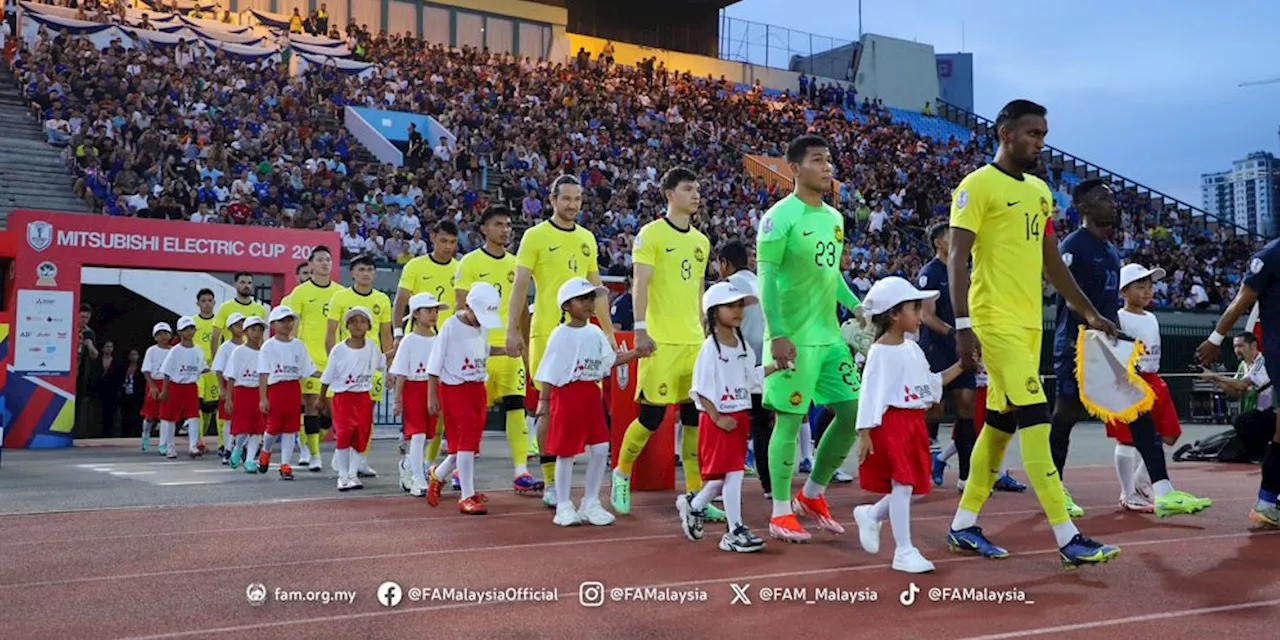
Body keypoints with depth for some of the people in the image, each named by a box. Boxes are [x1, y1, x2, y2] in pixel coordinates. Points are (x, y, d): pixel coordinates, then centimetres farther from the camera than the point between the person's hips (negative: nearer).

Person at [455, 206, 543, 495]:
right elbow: (462, 307, -5)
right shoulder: (470, 262, -2)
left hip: (510, 346, 4)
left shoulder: (515, 264, 13)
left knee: (516, 406, -4)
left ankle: (521, 472, -6)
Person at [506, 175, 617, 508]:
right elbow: (520, 286, -4)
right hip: (547, 332, -5)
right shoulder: (535, 236, -1)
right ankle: (550, 484, 5)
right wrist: (512, 330, -11)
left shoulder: (587, 238, 14)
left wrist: (608, 331, 15)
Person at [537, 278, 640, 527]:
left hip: (592, 394, 6)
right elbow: (549, 372, -8)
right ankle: (564, 506, 14)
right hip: (568, 394, -6)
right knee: (566, 452, 3)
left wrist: (634, 353, 4)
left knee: (600, 448, 4)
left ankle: (591, 503, 17)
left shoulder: (595, 333, 9)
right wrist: (543, 400, -10)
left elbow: (610, 360, 14)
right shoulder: (561, 335, -9)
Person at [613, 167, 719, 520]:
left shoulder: (701, 241, 15)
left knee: (694, 417, 4)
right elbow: (640, 284, -9)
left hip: (694, 341, 6)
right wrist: (640, 330, -17)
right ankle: (621, 474, 21)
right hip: (661, 341, -6)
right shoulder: (651, 234, -4)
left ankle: (694, 494, 9)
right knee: (652, 415, -3)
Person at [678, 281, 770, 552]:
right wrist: (717, 418, -17)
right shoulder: (710, 348, -12)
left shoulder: (743, 345, 10)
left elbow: (750, 379, 17)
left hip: (741, 415, 7)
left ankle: (693, 505, 34)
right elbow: (701, 390, -13)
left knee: (728, 474, 12)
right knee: (732, 473, -7)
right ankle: (734, 531, 0)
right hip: (718, 418, -7)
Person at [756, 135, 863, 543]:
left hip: (830, 335, 8)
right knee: (790, 419, -3)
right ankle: (781, 513, 9)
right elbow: (766, 278, -13)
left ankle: (812, 495, 22)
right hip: (794, 338, -8)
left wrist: (858, 307, 12)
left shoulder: (834, 217, 13)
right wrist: (777, 334, -20)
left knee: (852, 413, 7)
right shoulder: (780, 216, -10)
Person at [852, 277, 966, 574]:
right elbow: (870, 393, -15)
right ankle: (904, 552, -1)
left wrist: (960, 366, 12)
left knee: (912, 485, 10)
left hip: (915, 422, 8)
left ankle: (871, 515, 31)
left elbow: (931, 384, 20)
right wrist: (865, 434, -19)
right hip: (891, 423, -8)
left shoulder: (913, 349, 13)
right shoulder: (880, 352, -12)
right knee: (902, 485, -8)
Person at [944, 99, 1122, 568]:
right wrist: (963, 325, -19)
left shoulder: (1039, 191, 17)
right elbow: (957, 258, -12)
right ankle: (1067, 537, -9)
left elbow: (1052, 261, 22)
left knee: (1001, 422, 10)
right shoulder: (978, 186, -7)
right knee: (1035, 418, -12)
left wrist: (1090, 313, 19)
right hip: (996, 322, -8)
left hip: (1030, 323, 8)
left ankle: (964, 525, 19)